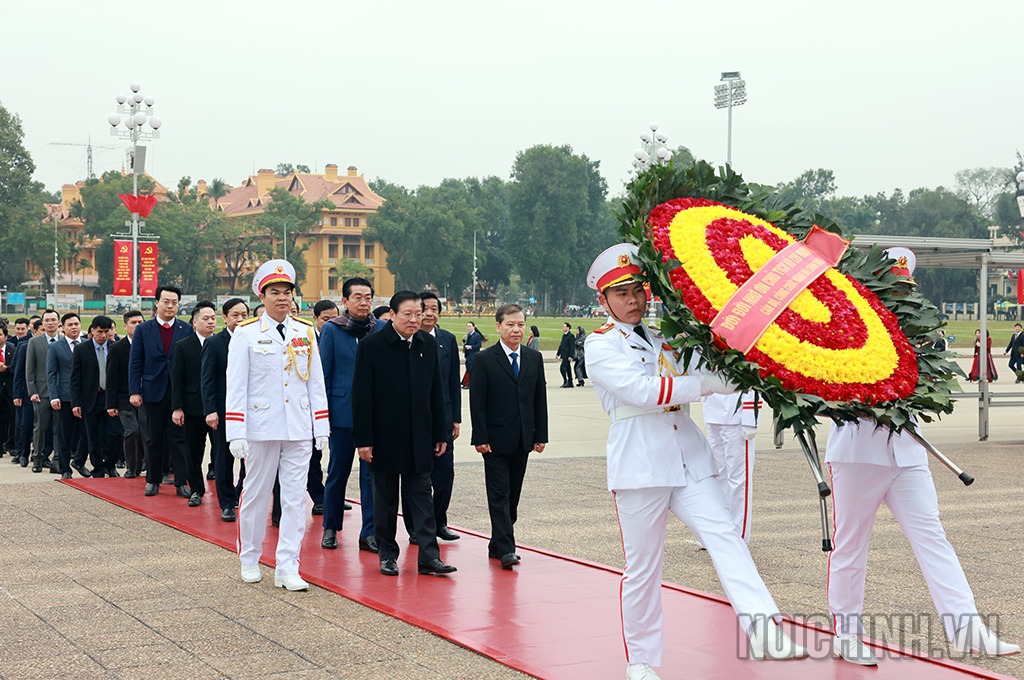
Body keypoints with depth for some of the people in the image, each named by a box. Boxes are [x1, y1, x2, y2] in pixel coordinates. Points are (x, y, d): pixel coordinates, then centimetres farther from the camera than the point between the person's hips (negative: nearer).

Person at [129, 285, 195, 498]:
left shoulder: (187, 329, 4)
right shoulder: (143, 330, 4)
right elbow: (135, 363, 3)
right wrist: (134, 391, -5)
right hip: (153, 392, 0)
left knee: (179, 438, -1)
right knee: (154, 439, 8)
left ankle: (181, 482, 2)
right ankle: (153, 480, 19)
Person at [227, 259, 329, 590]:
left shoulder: (306, 332, 8)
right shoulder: (246, 334, -1)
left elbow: (316, 382, 11)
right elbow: (236, 386, -3)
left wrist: (321, 427, 6)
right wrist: (236, 434, -10)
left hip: (299, 429, 3)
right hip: (261, 427, -2)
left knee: (295, 498, -1)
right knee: (256, 496, 8)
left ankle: (287, 568, 2)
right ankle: (249, 560, 25)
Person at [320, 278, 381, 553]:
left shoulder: (383, 329, 4)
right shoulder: (331, 330, 0)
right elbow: (323, 373, 1)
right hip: (343, 412, -1)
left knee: (372, 473, 1)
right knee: (338, 472, 7)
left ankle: (370, 532, 7)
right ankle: (330, 528, 22)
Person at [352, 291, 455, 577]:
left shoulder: (428, 345, 6)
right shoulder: (372, 345, -8)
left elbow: (436, 393, 11)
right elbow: (361, 395, -8)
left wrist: (440, 433, 9)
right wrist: (363, 439, -12)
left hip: (419, 440, 3)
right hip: (385, 438, -3)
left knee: (422, 496, 1)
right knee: (385, 499, 7)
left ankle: (429, 556, 1)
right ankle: (387, 554, 18)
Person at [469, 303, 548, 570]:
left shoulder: (534, 358, 9)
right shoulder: (485, 360, -4)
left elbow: (540, 400, 11)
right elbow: (477, 403, -7)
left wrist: (540, 435, 5)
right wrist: (480, 438, -13)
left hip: (523, 441, 5)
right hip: (495, 440, -5)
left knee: (513, 495, 10)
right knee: (499, 494, -7)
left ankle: (497, 544, 20)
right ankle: (506, 549, -9)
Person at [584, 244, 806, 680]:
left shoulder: (663, 338, 19)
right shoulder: (600, 345, 0)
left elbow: (698, 370, 27)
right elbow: (643, 391, -14)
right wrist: (709, 384, -18)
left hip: (689, 457, 5)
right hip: (639, 464, -5)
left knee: (723, 534, -15)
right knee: (642, 566, 2)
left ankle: (763, 631, -28)